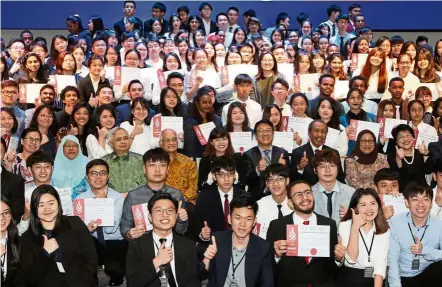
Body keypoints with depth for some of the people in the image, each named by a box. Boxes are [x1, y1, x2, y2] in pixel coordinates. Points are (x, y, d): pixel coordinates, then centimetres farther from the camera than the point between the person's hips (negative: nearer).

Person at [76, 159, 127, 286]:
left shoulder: (118, 197, -4)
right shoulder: (80, 199, 3)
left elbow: (111, 228, -17)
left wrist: (103, 201, -20)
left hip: (116, 244, -1)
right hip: (91, 245, 1)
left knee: (114, 269, -30)